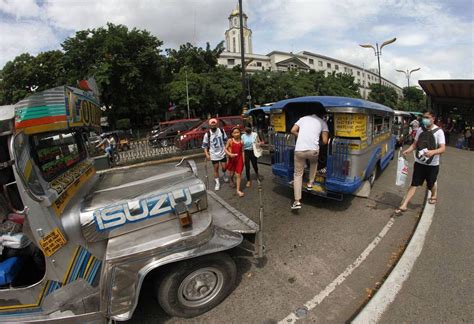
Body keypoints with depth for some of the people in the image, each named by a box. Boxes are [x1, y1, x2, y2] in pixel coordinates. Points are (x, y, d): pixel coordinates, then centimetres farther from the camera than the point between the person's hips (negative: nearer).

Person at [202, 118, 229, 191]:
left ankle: (224, 174, 43)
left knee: (224, 167, 7)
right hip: (214, 155, -1)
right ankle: (217, 183, 23)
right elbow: (205, 145, -6)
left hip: (222, 153, 2)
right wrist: (207, 155, -14)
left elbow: (225, 141, 6)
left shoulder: (221, 131, -6)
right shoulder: (207, 134, -12)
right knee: (216, 169, 8)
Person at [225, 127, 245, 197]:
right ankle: (231, 180, 53)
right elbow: (225, 149, -2)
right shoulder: (230, 140, -6)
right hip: (232, 158, 0)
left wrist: (243, 160, 1)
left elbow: (242, 151, 3)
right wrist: (230, 154, -18)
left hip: (239, 159, 0)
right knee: (232, 173, 19)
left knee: (239, 174, -3)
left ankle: (238, 190, 2)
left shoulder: (241, 141, -2)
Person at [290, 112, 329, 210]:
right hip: (313, 149, -1)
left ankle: (297, 201, 5)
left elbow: (293, 131, 13)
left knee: (298, 175, 10)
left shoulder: (303, 118, 23)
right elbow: (325, 141, 8)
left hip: (299, 150, 1)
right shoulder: (322, 122, 17)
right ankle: (310, 183, 36)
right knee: (314, 163, 36)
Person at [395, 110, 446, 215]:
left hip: (432, 164, -2)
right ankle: (404, 205, -5)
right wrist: (407, 150, -10)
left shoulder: (438, 131, -11)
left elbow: (442, 148, -17)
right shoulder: (420, 129, 1)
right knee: (414, 184, -1)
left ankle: (434, 195, 50)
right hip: (419, 162, 2)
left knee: (431, 184, 17)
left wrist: (433, 152, -38)